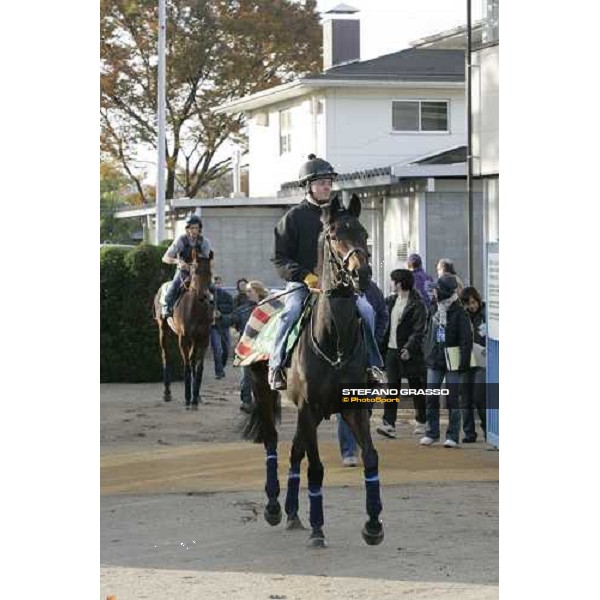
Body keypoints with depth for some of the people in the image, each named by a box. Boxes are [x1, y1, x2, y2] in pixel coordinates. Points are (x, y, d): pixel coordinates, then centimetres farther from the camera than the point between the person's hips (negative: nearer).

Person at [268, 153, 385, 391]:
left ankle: (371, 363, -7)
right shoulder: (294, 217, 2)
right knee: (292, 311, -33)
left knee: (365, 309, -20)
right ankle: (277, 366, -24)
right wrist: (305, 276, -17)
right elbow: (280, 258, -3)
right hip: (301, 283, -3)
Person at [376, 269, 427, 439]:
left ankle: (422, 422, 20)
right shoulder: (392, 301, 11)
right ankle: (388, 424, -8)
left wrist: (409, 348, -24)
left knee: (416, 388, 6)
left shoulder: (417, 304, -11)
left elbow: (419, 330, -16)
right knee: (392, 387, -2)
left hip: (409, 353, -6)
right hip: (392, 350, 6)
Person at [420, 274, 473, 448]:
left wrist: (464, 362, -14)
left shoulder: (459, 313, -8)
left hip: (452, 362, -6)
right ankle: (432, 433, 15)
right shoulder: (435, 311, 12)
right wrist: (427, 355, 12)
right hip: (435, 362, 6)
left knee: (452, 399, -1)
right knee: (431, 397, 5)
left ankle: (453, 436, 5)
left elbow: (466, 339, -10)